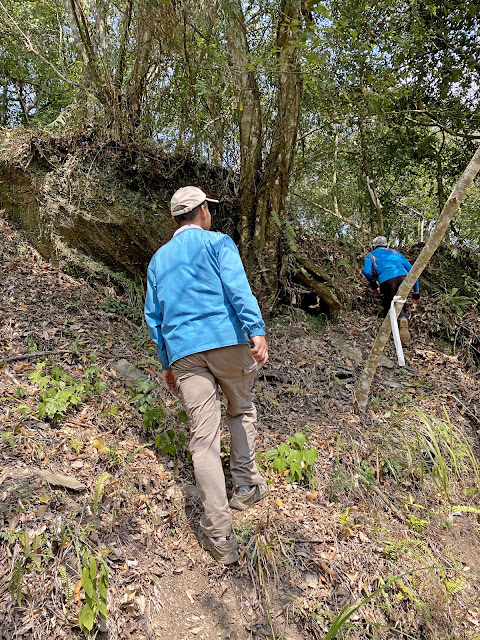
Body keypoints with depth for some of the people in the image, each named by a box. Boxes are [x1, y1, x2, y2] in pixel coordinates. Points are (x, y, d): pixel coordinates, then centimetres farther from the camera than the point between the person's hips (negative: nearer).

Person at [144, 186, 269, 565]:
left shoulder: (158, 259, 22)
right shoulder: (217, 242, 7)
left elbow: (154, 315, 21)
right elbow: (238, 288, -11)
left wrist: (166, 363, 25)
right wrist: (257, 331, -19)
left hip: (183, 351, 3)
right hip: (227, 340, -3)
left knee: (204, 437, -1)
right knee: (241, 410, 23)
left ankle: (219, 536, -1)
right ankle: (246, 485, 24)